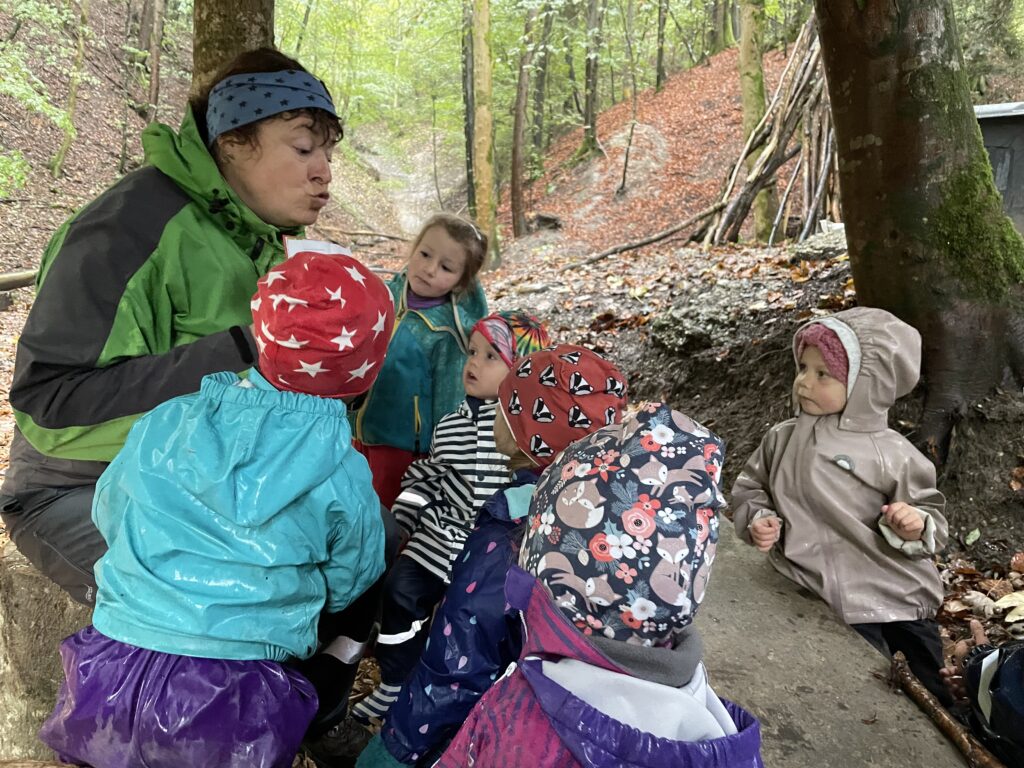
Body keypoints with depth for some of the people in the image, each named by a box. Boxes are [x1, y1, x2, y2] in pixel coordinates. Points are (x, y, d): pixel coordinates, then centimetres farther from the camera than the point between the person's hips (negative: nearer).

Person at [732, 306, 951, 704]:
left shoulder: (892, 454, -8)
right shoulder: (782, 439, -1)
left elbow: (928, 512, 1)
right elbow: (751, 488, 11)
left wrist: (917, 526, -20)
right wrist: (757, 520, -8)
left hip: (899, 594, 1)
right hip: (827, 597, 0)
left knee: (930, 688, 17)